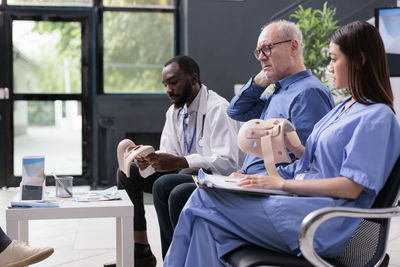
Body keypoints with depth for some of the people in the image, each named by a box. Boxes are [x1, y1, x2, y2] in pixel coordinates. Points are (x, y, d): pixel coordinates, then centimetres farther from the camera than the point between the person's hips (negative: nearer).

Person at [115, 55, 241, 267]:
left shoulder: (217, 109, -18)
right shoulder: (174, 111, 10)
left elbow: (227, 162, -28)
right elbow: (168, 154, 9)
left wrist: (178, 162, -34)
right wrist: (149, 160, -15)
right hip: (186, 173, 9)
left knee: (165, 185, -36)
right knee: (127, 173, 1)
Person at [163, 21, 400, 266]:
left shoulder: (378, 117, -9)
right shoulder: (345, 108, 20)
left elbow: (351, 187, -17)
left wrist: (281, 183, -15)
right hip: (300, 202, 9)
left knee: (206, 201, -16)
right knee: (204, 196, -10)